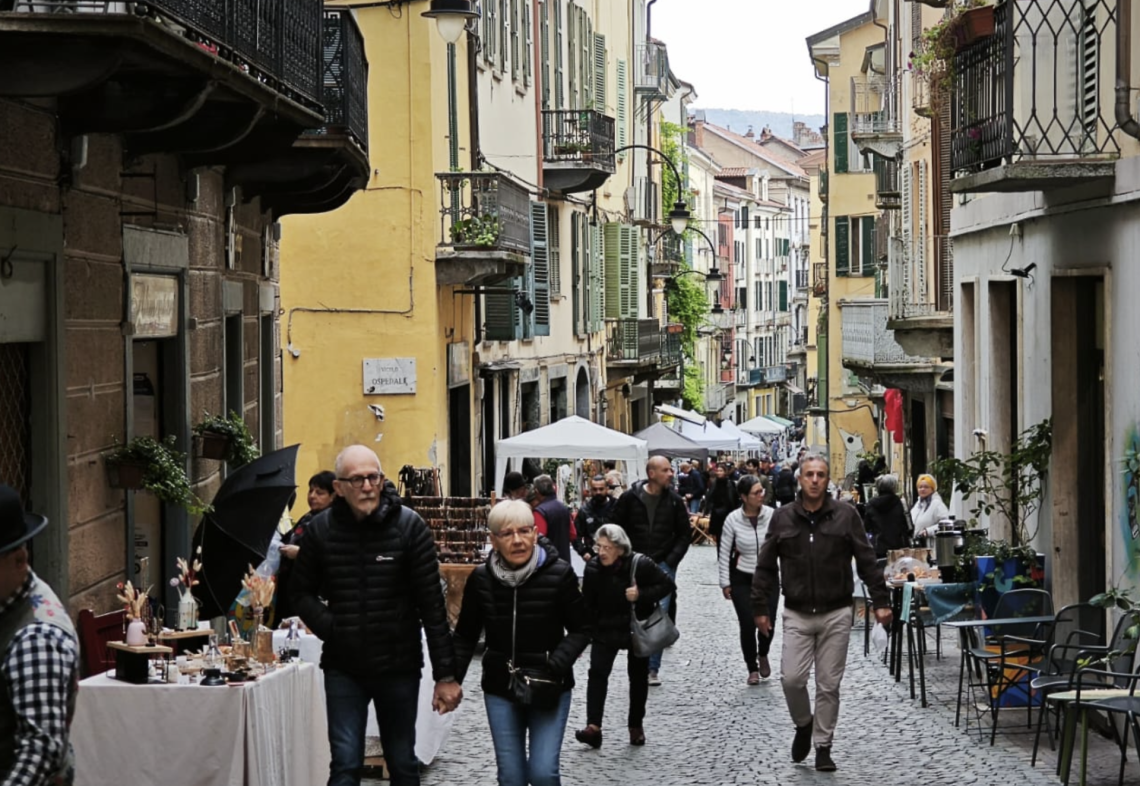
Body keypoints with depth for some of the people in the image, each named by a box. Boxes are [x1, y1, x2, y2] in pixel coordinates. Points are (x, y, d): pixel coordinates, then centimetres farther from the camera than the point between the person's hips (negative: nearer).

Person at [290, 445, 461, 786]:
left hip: (399, 666, -1)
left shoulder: (409, 525, -7)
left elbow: (432, 604, -8)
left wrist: (445, 674, -10)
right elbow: (303, 593, 10)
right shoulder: (321, 529, -2)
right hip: (343, 668, 1)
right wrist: (330, 628, -9)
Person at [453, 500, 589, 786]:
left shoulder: (559, 574, -11)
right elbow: (465, 636, 7)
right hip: (500, 688, 2)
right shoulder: (481, 579, -4)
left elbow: (580, 630, -2)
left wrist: (556, 665, -17)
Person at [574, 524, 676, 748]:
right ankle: (593, 727, -21)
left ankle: (636, 726, 27)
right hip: (606, 630, 1)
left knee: (638, 675, 10)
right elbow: (588, 604, -4)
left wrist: (642, 595, -29)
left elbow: (668, 584, -14)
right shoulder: (593, 569, -12)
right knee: (597, 672, -15)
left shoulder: (640, 565, -20)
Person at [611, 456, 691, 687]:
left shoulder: (674, 501, 0)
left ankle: (652, 668, 4)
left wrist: (670, 561, -4)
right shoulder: (629, 498, -4)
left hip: (663, 566, 0)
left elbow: (684, 533, 6)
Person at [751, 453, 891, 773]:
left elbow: (867, 561, -1)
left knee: (829, 684, 3)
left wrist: (881, 601, -6)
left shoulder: (845, 515, -2)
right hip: (797, 615, 1)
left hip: (836, 615, -1)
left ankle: (823, 747, 14)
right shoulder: (782, 518, 2)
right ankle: (803, 725, 22)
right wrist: (760, 607, 4)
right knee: (792, 678, -7)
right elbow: (766, 567, 6)